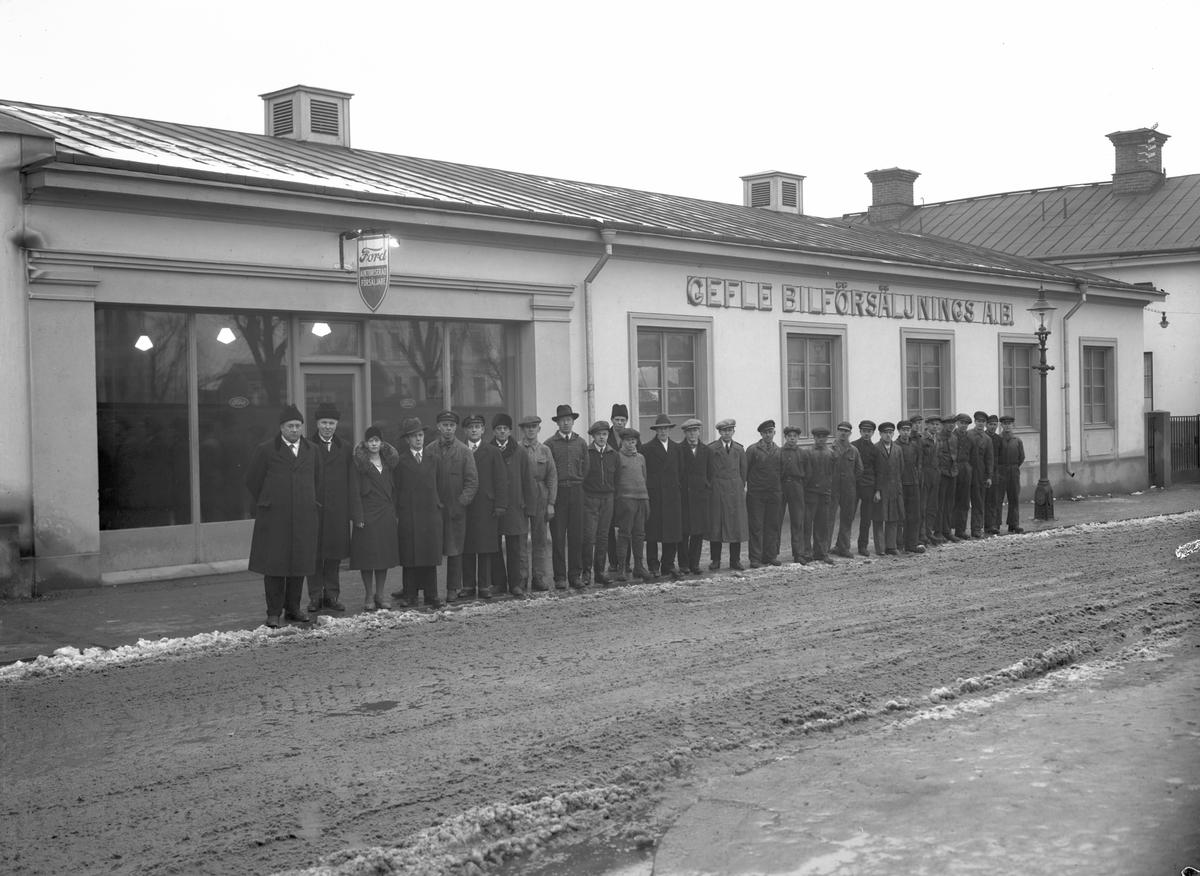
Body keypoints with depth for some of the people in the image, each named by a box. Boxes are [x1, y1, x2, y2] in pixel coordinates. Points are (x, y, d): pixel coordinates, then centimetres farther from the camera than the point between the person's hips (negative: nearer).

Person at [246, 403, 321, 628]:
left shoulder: (311, 451, 11)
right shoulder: (265, 450, 0)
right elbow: (252, 480, 6)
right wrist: (267, 504, 9)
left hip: (304, 517, 3)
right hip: (274, 517, -3)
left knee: (299, 564, 6)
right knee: (274, 564, -2)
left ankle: (293, 608, 17)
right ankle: (274, 612, 4)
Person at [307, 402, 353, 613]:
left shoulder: (345, 449, 12)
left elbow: (350, 480, 9)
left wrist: (351, 508, 2)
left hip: (338, 510, 2)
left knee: (335, 553, 5)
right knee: (313, 553, 0)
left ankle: (332, 594, 13)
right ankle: (315, 596, 7)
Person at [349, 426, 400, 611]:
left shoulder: (388, 463, 12)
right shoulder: (358, 464, -2)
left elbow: (393, 489, 13)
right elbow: (354, 492, -6)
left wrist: (396, 513, 7)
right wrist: (358, 517, -12)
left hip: (387, 515, 4)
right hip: (367, 515, -4)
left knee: (385, 554, 6)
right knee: (367, 556, -2)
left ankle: (380, 594, 14)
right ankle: (369, 596, 7)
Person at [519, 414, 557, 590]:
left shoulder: (545, 450, 9)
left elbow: (552, 477, 7)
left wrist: (551, 503, -1)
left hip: (540, 498, 2)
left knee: (539, 541, 4)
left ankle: (539, 577, 10)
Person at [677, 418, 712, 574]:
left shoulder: (706, 450, 11)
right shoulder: (678, 449, 1)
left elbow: (710, 473, 12)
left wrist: (709, 491, 4)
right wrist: (676, 491, -5)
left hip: (701, 494, 3)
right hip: (683, 495, -3)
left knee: (699, 531, 3)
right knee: (683, 531, -3)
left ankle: (694, 563, 10)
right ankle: (683, 564, 4)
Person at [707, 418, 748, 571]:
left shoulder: (739, 449, 11)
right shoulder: (711, 449, 1)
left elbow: (743, 471, 14)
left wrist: (741, 488, 9)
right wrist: (710, 488, -1)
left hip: (735, 491, 3)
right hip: (717, 492, -3)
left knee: (736, 526, 3)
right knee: (715, 526, -1)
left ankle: (735, 560, 8)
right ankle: (715, 560, 4)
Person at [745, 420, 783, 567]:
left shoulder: (779, 451, 10)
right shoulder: (752, 449, 0)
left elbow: (781, 472, 11)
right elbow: (744, 470, 0)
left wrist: (781, 491, 6)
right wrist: (743, 487, -5)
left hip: (774, 493, 3)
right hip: (755, 493, -3)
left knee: (772, 526, 6)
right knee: (756, 526, -2)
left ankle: (770, 556, 13)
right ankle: (755, 559, 0)